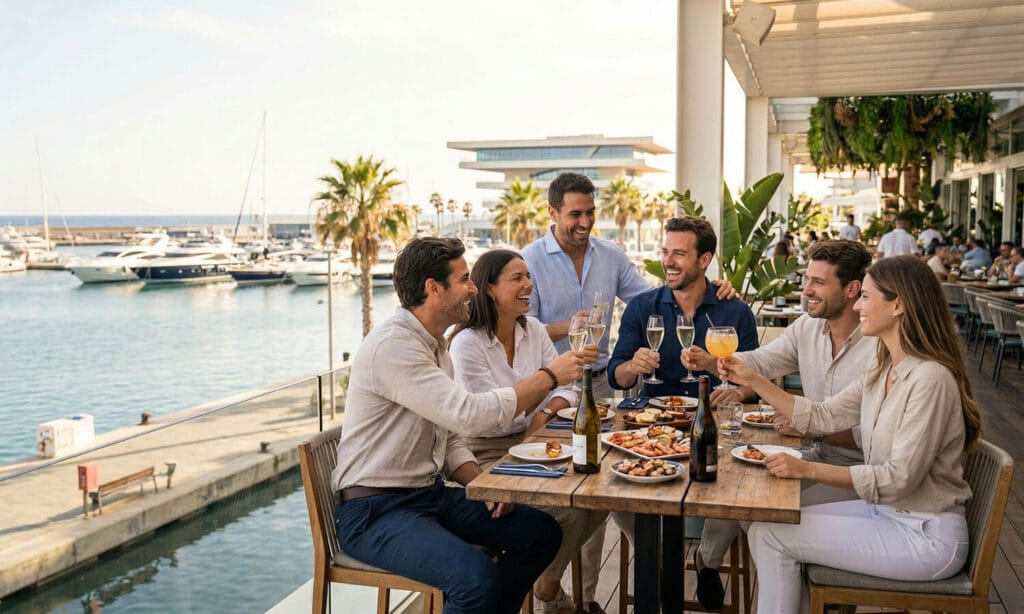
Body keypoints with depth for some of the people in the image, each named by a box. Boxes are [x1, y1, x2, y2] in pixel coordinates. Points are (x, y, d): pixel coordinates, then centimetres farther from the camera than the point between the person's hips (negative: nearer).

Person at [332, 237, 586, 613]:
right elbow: (471, 414, -27)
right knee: (478, 578, -30)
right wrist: (549, 376, -17)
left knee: (542, 532, 2)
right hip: (375, 511, -9)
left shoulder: (435, 345, 12)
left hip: (431, 494, 9)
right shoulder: (392, 346, -20)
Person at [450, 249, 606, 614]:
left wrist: (546, 412, -17)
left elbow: (566, 390, 4)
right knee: (567, 511, -22)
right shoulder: (467, 343, -16)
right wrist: (557, 369, -23)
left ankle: (549, 577, 13)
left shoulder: (533, 329, 5)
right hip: (487, 454, -7)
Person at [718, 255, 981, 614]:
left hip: (926, 536, -8)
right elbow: (823, 416, 9)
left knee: (770, 536, -11)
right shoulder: (882, 373, 6)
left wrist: (808, 470, -26)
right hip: (884, 511, 8)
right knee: (768, 527, 3)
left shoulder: (930, 378, -23)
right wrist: (753, 381, 4)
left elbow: (900, 477, -25)